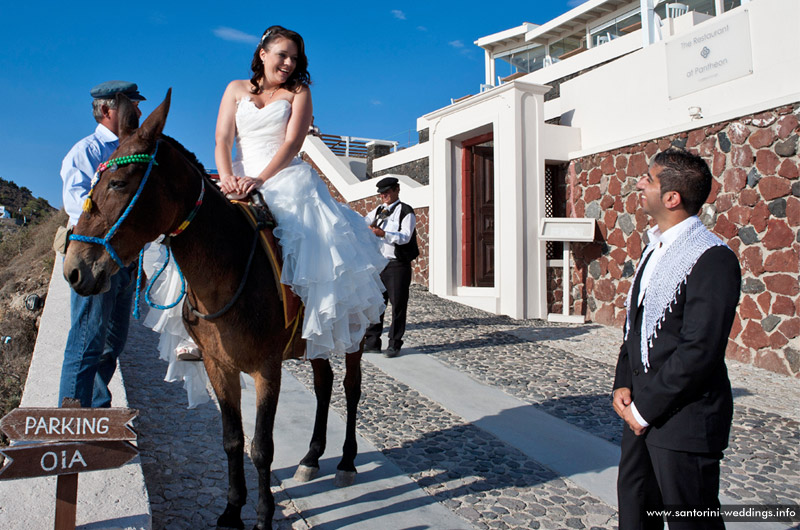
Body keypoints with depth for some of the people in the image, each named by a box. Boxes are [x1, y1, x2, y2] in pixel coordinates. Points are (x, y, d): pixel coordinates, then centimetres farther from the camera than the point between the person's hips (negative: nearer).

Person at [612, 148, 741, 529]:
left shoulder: (713, 259, -18)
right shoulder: (655, 248, 10)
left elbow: (699, 350, -22)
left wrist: (645, 407, -16)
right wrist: (624, 384, 3)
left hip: (685, 420, -8)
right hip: (643, 408, 8)